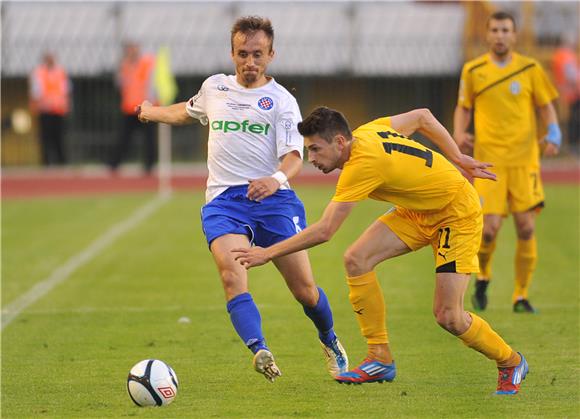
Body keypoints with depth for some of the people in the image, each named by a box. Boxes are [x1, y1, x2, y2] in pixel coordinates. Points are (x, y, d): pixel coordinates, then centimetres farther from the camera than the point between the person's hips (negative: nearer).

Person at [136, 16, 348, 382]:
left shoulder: (281, 100, 3)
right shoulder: (214, 88, 15)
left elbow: (294, 156, -10)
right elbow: (188, 111, 39)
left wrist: (278, 178, -33)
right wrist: (153, 112, 55)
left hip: (273, 198, -2)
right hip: (224, 200, 2)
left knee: (304, 289, -4)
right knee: (232, 274, -26)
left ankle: (330, 341, 27)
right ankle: (260, 351, -42)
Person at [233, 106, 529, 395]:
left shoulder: (361, 165, -32)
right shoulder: (369, 130, -7)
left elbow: (323, 232, -33)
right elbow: (423, 117, 10)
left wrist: (268, 253, -27)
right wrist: (458, 160, 15)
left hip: (457, 215, -9)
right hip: (417, 210, 9)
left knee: (448, 317, -12)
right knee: (356, 259, -11)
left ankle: (511, 363, 15)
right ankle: (380, 359, -3)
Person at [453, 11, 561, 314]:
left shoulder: (530, 69, 4)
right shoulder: (473, 70, 4)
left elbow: (546, 106, 10)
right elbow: (463, 107, 14)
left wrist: (553, 134, -8)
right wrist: (459, 133, -5)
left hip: (524, 158, 1)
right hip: (489, 158, -1)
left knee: (526, 228, -6)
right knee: (489, 228, -11)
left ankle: (521, 296, 8)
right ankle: (483, 278, 21)